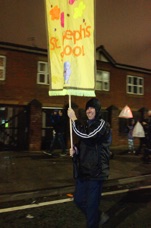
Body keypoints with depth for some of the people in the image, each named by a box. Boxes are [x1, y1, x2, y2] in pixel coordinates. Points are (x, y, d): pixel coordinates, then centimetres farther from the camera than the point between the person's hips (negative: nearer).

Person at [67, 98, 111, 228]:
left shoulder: (102, 124, -11)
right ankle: (98, 217, 41)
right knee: (79, 200, 18)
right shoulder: (86, 125, 12)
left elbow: (87, 137, -28)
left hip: (95, 171, -8)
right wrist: (75, 150, -2)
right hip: (82, 170, 8)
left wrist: (74, 118, -20)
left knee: (92, 204, 2)